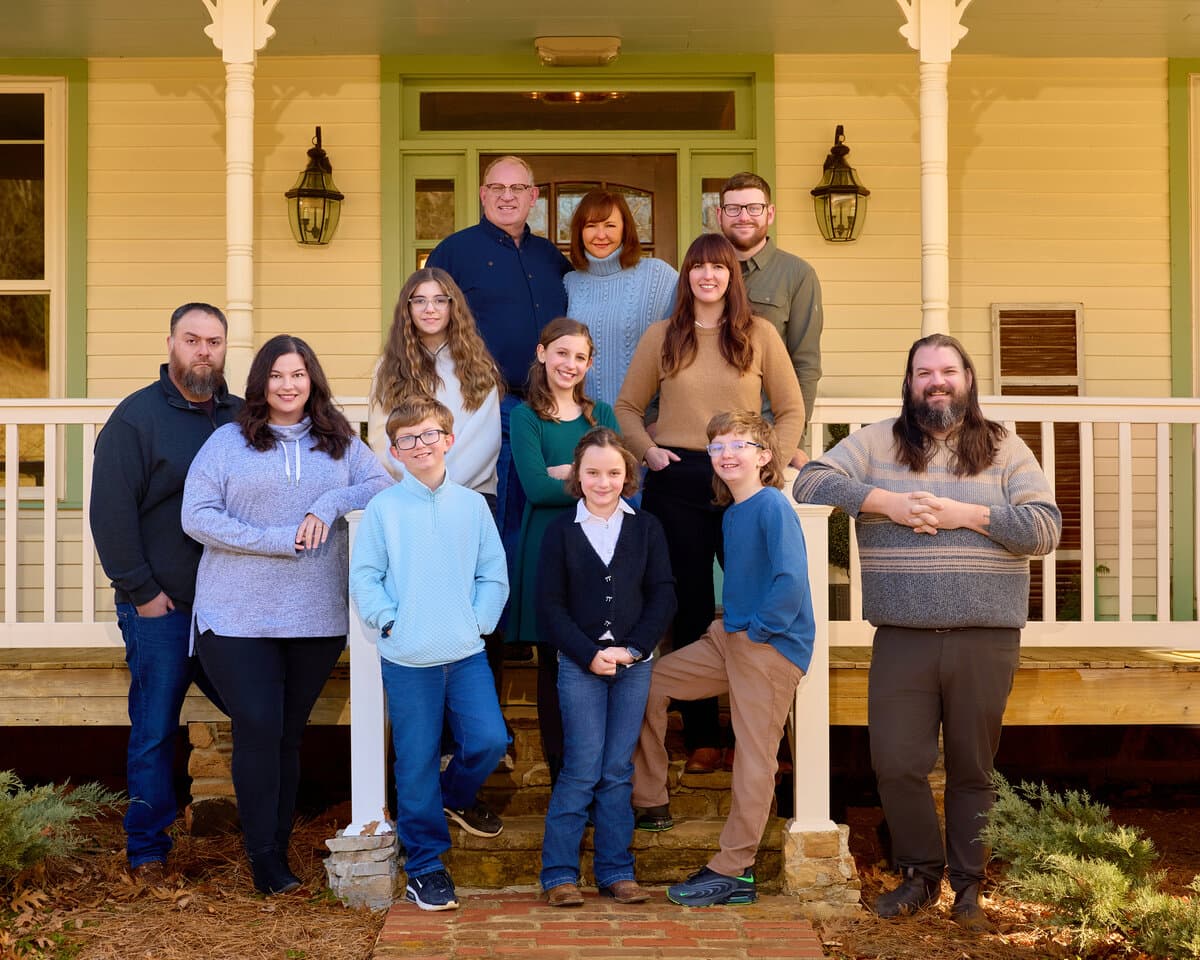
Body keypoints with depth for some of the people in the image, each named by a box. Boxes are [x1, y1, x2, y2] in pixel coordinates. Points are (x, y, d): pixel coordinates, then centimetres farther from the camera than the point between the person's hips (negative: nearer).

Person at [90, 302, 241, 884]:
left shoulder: (241, 417, 10)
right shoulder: (137, 417, -4)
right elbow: (112, 513, -9)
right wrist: (143, 591, -11)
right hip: (161, 609, -4)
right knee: (154, 732, 3)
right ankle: (147, 852, 16)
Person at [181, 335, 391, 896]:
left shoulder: (340, 444, 11)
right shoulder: (228, 442, 1)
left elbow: (383, 486, 1)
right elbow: (196, 516, -7)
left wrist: (331, 505, -17)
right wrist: (279, 540, -14)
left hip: (318, 617, 3)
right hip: (238, 617, -2)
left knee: (289, 734, 10)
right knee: (258, 729, -7)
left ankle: (278, 849, 19)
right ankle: (264, 857, 4)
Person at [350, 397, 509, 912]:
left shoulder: (472, 505, 5)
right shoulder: (383, 508, -1)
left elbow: (494, 574, 8)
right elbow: (363, 576, -1)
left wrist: (479, 620, -3)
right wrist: (389, 620, -10)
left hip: (466, 652, 2)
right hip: (407, 657, -2)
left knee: (489, 740, -6)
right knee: (417, 763, 3)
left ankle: (454, 797, 29)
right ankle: (425, 868, 16)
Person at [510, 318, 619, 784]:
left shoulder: (601, 414, 15)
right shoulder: (526, 416, 4)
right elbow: (536, 488, -11)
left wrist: (564, 473, -10)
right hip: (547, 548, -3)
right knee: (554, 663, 2)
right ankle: (562, 776, 11)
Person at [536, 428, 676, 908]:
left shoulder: (646, 528, 6)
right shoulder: (561, 531, 1)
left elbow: (663, 595, 3)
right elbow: (550, 605, -2)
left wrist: (633, 649, -9)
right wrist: (589, 655, -11)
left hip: (634, 663, 2)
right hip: (579, 664, -2)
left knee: (618, 770, 6)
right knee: (582, 769, -4)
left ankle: (616, 871, 14)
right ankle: (559, 872, 6)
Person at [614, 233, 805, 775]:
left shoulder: (759, 335, 5)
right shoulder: (662, 337, 8)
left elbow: (791, 410, 6)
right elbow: (628, 407, 13)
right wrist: (647, 450, -3)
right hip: (676, 484, 1)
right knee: (691, 608, 7)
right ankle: (702, 739, 15)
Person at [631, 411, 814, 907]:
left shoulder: (772, 506, -14)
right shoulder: (731, 514, 13)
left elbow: (790, 581, -23)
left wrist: (754, 629, -15)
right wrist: (730, 626, 12)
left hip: (771, 647, -10)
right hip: (729, 638, 10)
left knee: (754, 753, -5)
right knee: (648, 682, 13)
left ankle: (733, 870, 2)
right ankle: (650, 803, 22)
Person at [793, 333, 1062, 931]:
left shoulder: (1004, 449, 6)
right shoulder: (878, 441, 6)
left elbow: (1045, 528, -3)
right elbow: (810, 482, -4)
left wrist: (966, 514, -12)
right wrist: (887, 503, -13)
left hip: (985, 638, 0)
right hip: (902, 637, 1)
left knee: (972, 769, 8)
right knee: (896, 765, 1)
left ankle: (968, 885, 24)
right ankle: (920, 874, 22)